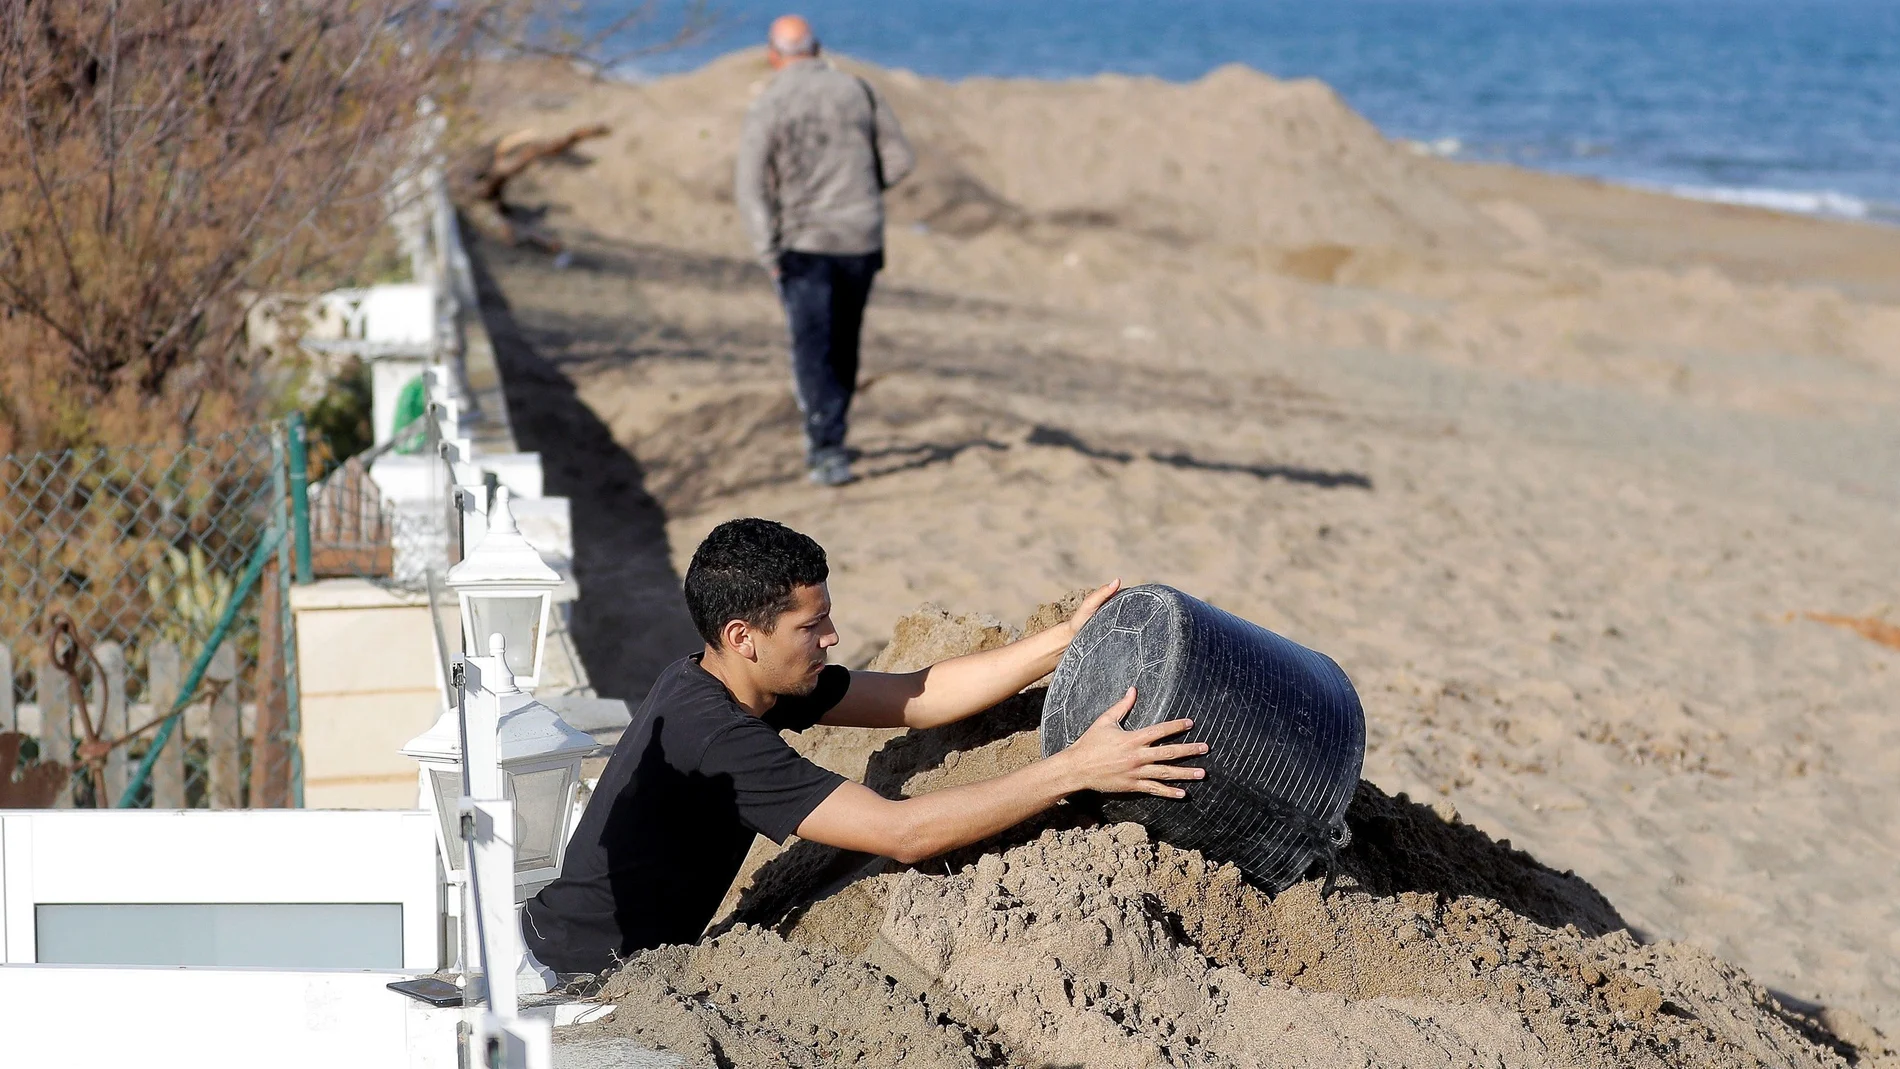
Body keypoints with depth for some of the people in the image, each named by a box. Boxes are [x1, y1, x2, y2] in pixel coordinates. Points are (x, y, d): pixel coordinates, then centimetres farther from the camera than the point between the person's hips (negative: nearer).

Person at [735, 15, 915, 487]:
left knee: (814, 351, -2)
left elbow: (751, 184, -14)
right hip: (861, 239, 3)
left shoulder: (768, 106, -7)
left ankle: (827, 450, -13)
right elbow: (899, 159, 5)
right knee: (843, 344, 17)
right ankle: (824, 442, 26)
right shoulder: (857, 89, 3)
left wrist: (770, 255, -12)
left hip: (803, 241, -3)